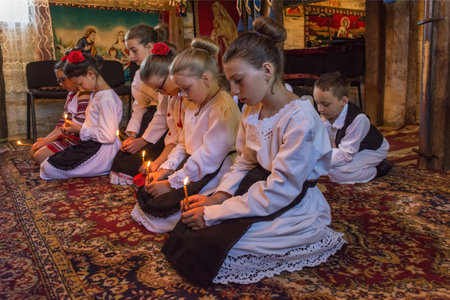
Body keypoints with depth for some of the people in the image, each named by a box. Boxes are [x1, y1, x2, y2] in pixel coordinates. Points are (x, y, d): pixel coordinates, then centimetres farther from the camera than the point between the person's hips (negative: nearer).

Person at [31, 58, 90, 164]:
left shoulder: (85, 95, -21)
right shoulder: (72, 93, 13)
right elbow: (64, 119, 16)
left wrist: (50, 139, -17)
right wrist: (47, 138, 5)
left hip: (77, 138, -11)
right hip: (66, 134, 11)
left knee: (41, 156, -15)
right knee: (34, 151, 9)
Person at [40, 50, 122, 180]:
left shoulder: (106, 99, -19)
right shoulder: (95, 94, 14)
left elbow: (108, 136, -25)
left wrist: (81, 130, -13)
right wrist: (75, 127, 3)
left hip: (102, 151, -10)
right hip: (91, 144, 10)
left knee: (49, 169, -12)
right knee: (46, 163, 9)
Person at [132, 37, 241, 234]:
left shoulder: (224, 108, -23)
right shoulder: (193, 104, 11)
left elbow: (208, 159, -25)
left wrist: (171, 183, -19)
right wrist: (165, 170, 2)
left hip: (211, 176, -9)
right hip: (189, 165, 9)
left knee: (160, 203, -15)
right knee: (145, 193, 2)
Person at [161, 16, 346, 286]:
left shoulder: (299, 118, -24)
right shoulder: (252, 111, 3)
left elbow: (279, 192, -25)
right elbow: (244, 163, 9)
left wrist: (213, 214, -21)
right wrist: (217, 198, -10)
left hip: (294, 209, -7)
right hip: (258, 190, 7)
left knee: (204, 246, -16)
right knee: (190, 226, -5)